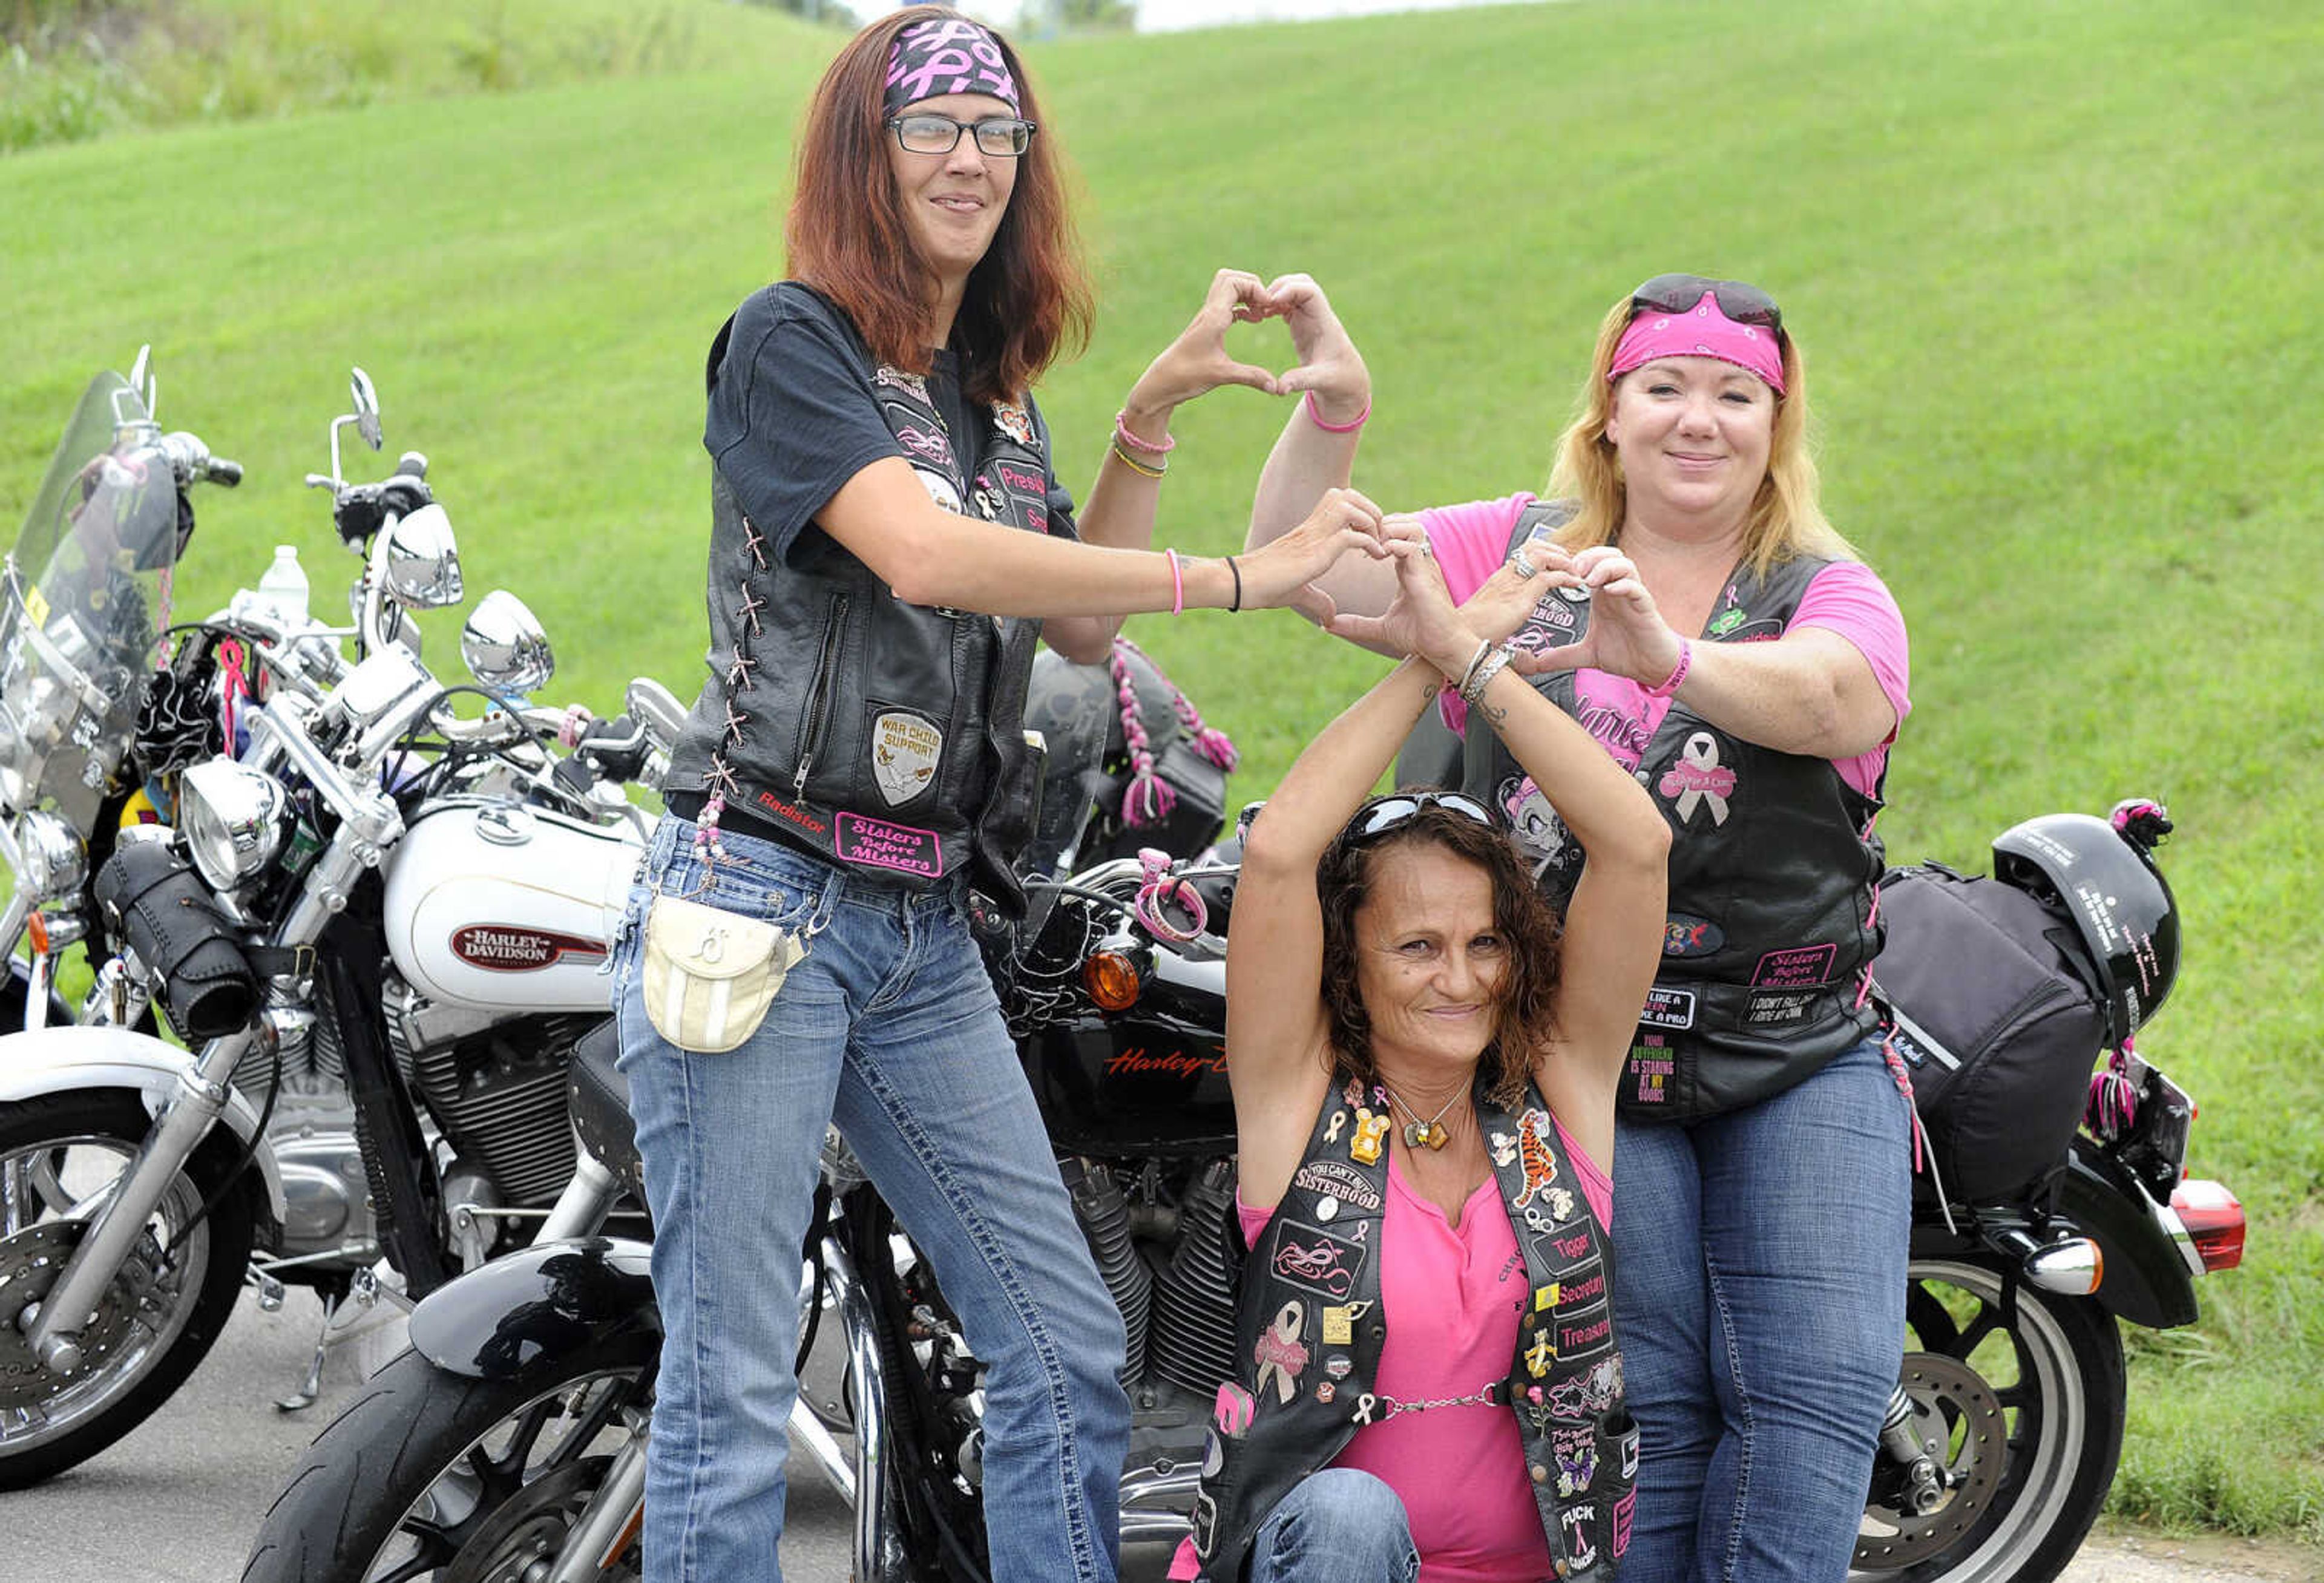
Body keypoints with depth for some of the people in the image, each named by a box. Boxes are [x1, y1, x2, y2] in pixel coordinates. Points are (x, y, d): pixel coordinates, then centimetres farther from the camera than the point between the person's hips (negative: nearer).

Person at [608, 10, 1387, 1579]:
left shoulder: (997, 389, 18)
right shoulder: (791, 341, -6)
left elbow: (1082, 623, 21)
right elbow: (923, 553, -20)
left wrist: (1153, 414, 10)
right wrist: (1234, 579, -20)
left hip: (928, 927, 8)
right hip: (764, 902, -7)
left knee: (1071, 1355, 5)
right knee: (731, 1394, -6)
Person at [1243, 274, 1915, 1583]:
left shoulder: (1834, 593, 2)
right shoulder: (1520, 553, 9)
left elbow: (1829, 698, -23)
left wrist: (1667, 656, -43)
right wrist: (1334, 408, -14)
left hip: (1803, 1061, 0)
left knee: (1819, 1381, -12)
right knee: (1642, 1398, -9)